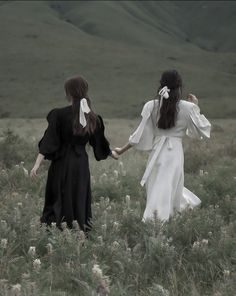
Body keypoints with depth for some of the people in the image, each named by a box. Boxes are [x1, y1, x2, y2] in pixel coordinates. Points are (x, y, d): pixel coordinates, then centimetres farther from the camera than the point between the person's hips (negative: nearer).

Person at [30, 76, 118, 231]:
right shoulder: (92, 118, 2)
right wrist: (112, 153, 34)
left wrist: (37, 164, -14)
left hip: (62, 163, -4)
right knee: (80, 201, 12)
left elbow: (48, 142, -15)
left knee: (57, 202, 2)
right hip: (82, 163, 4)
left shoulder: (59, 115, -11)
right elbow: (100, 143, 15)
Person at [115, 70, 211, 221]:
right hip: (175, 152, -3)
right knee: (167, 192, 0)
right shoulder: (187, 108, -8)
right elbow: (202, 130, 2)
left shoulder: (151, 106, -2)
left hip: (157, 152, 3)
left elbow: (141, 134, 1)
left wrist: (122, 150, 12)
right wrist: (196, 107, 12)